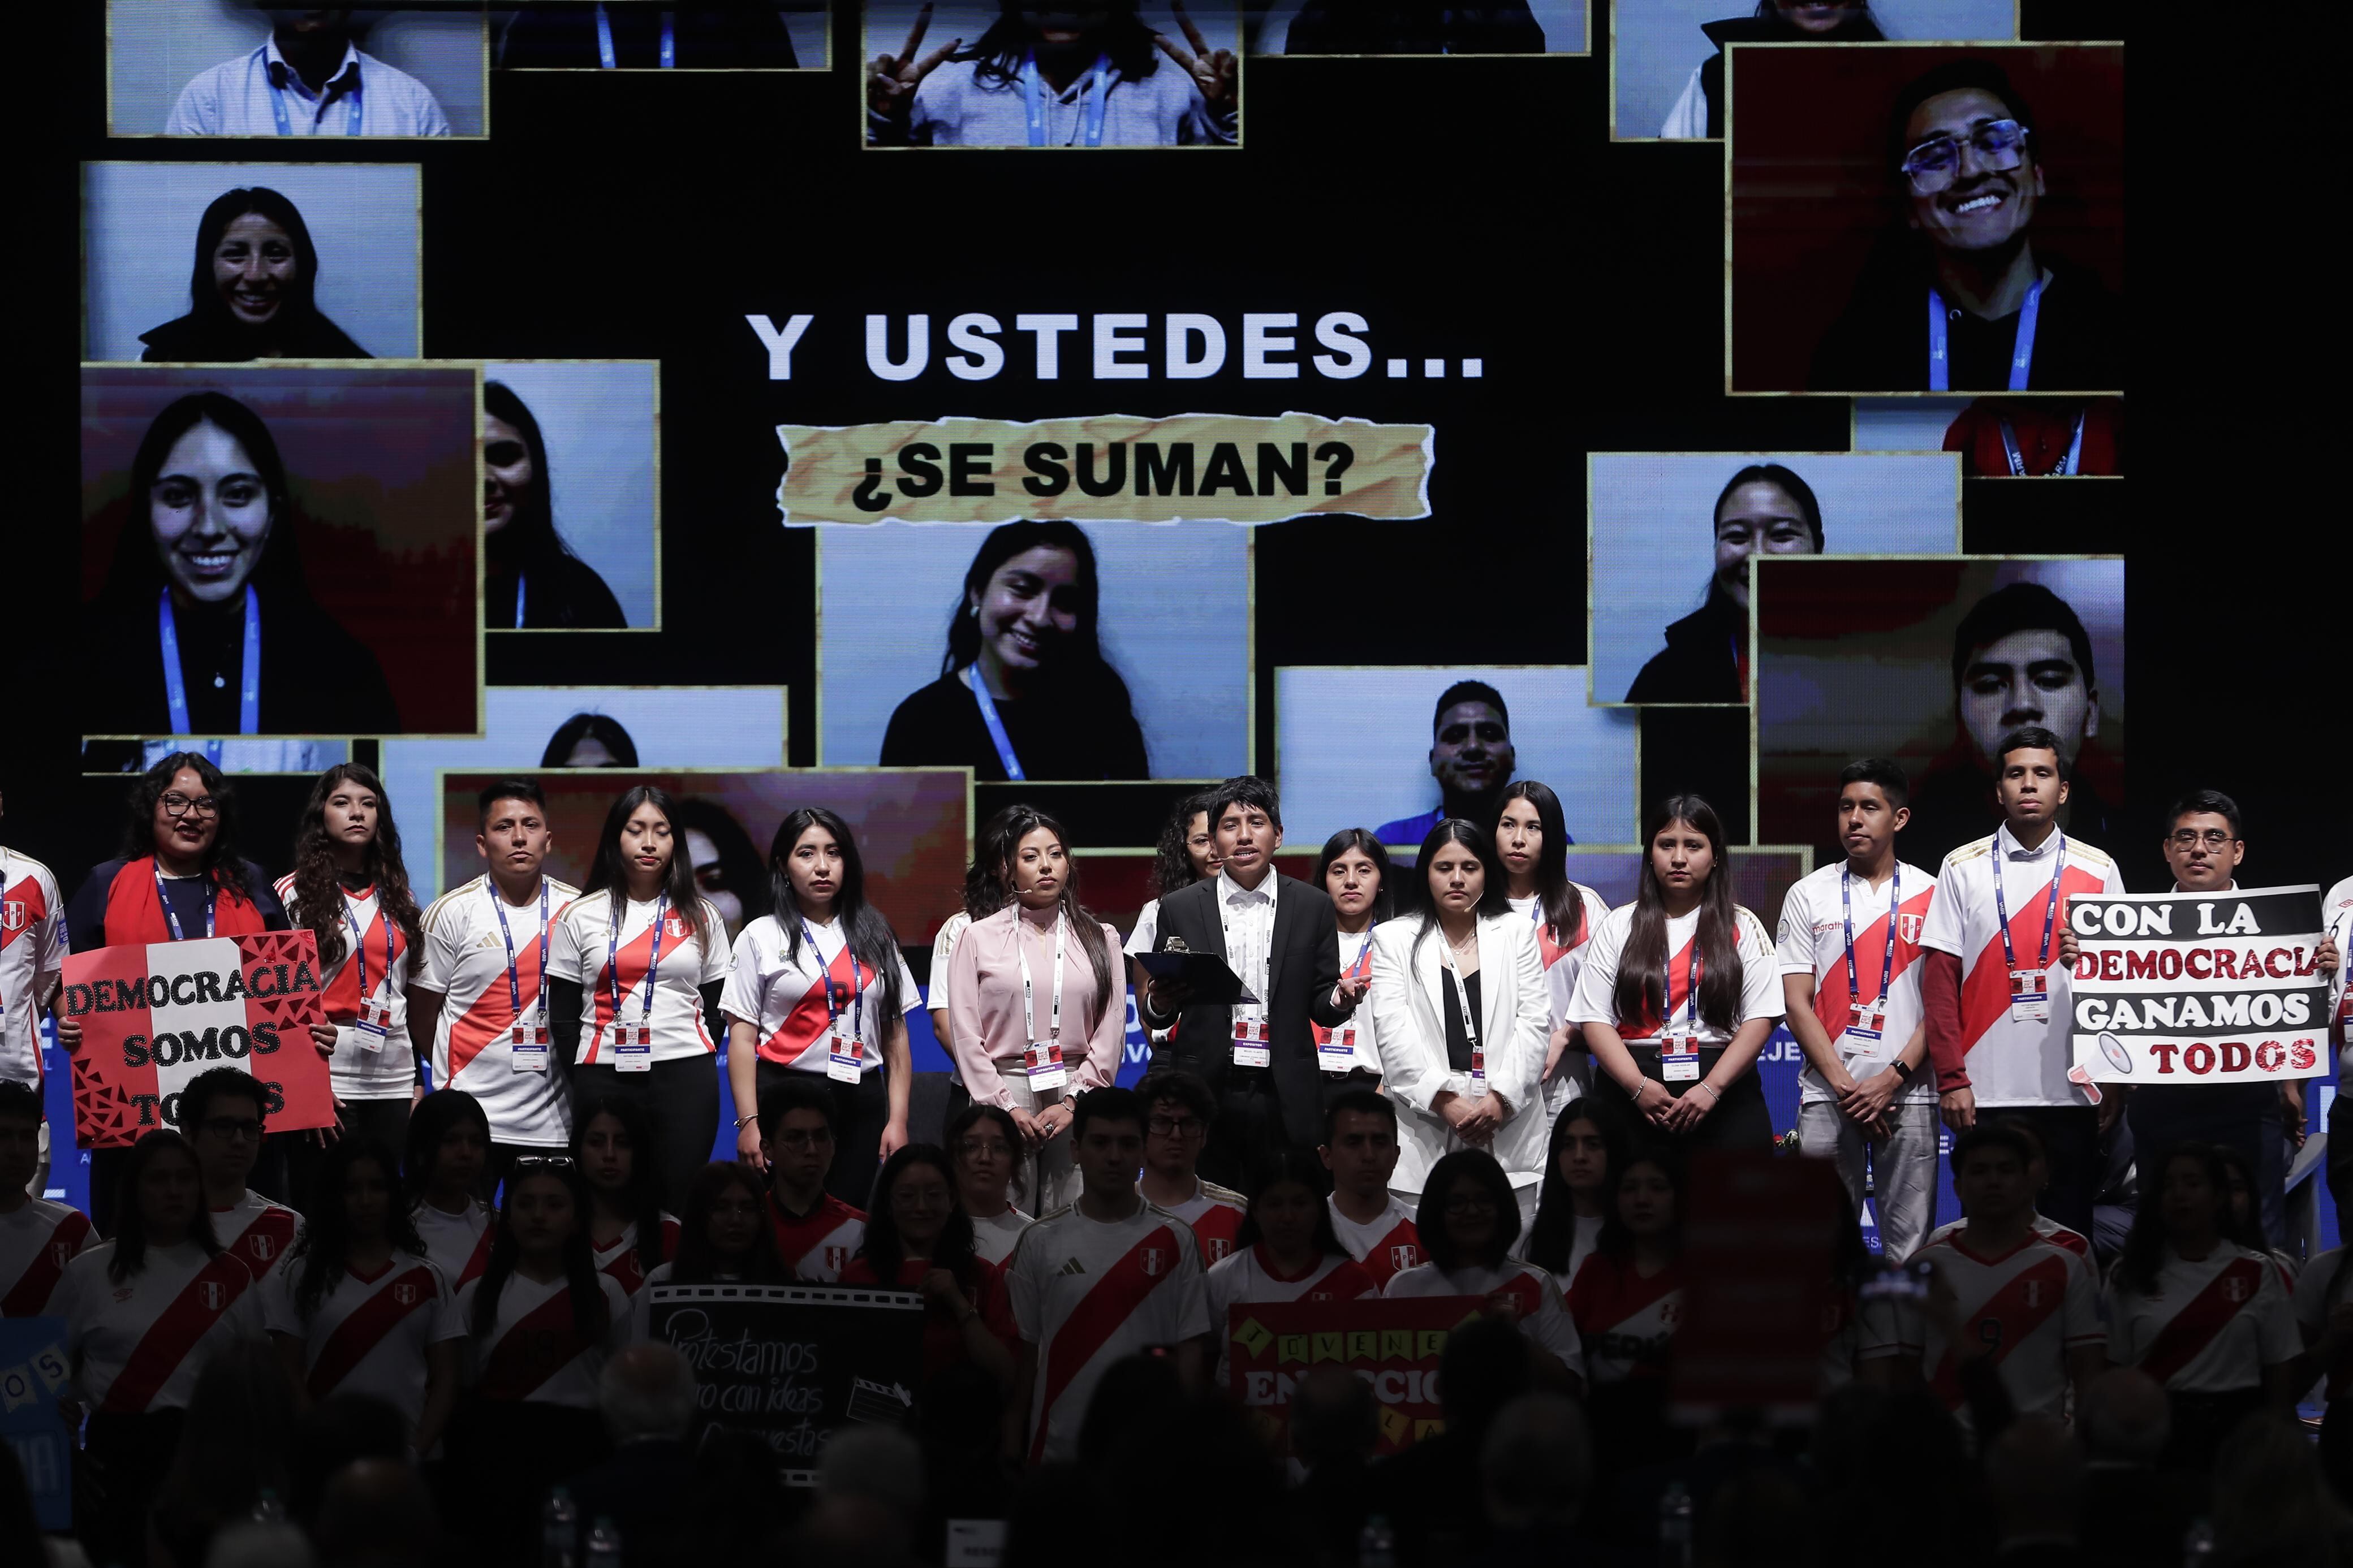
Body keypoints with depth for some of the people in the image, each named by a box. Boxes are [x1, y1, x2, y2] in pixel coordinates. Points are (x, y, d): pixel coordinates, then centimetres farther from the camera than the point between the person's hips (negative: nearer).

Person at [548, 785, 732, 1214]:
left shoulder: (700, 916, 9)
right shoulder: (581, 916, 5)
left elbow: (714, 1005, 11)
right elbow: (562, 1014, 6)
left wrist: (696, 1067, 3)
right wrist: (585, 1080, 0)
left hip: (686, 1080, 1)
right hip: (605, 1078, 0)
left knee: (678, 1203, -2)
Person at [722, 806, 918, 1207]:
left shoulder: (874, 937, 12)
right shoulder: (762, 937, 4)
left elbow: (895, 1037, 10)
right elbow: (742, 1038, -1)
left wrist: (898, 1119, 2)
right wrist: (749, 1123, -9)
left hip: (861, 1102, 2)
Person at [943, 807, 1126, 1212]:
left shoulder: (1100, 939, 12)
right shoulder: (979, 937, 8)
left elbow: (1111, 1031, 6)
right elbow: (965, 1034, 2)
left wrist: (1073, 1102, -6)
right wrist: (1006, 1107, -7)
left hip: (1075, 1093, 1)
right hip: (1004, 1092, -1)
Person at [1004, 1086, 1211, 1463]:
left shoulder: (1173, 1240, 2)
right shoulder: (1041, 1241, 3)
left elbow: (1187, 1353, 3)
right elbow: (1024, 1353, 6)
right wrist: (1013, 1452, 3)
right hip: (1057, 1452, 1)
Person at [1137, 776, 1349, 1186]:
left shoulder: (1314, 907, 7)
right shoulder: (1180, 908, 7)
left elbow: (1320, 1007, 8)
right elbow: (1155, 1018, 10)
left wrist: (1339, 999, -14)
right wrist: (1157, 1003, -13)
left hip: (1285, 1101, 0)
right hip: (1205, 1092, 0)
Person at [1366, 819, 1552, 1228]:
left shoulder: (1516, 934, 15)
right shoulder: (1394, 940, 11)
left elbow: (1533, 1022, 6)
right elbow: (1393, 1031, 0)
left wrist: (1502, 1098, -8)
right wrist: (1445, 1100, -12)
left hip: (1507, 1123, 1)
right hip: (1424, 1125, -1)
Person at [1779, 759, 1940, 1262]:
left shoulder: (1931, 896, 6)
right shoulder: (1809, 895, 8)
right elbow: (1796, 1003, 3)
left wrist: (1894, 1079, -9)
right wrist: (1844, 1086, -7)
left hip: (1907, 1093, -1)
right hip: (1826, 1095, 1)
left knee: (1910, 1240, -1)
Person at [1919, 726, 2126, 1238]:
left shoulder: (2098, 871, 7)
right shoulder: (1963, 868, 5)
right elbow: (1940, 980, 2)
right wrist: (1951, 1079, -6)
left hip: (2073, 1094, 0)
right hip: (1987, 1093, 0)